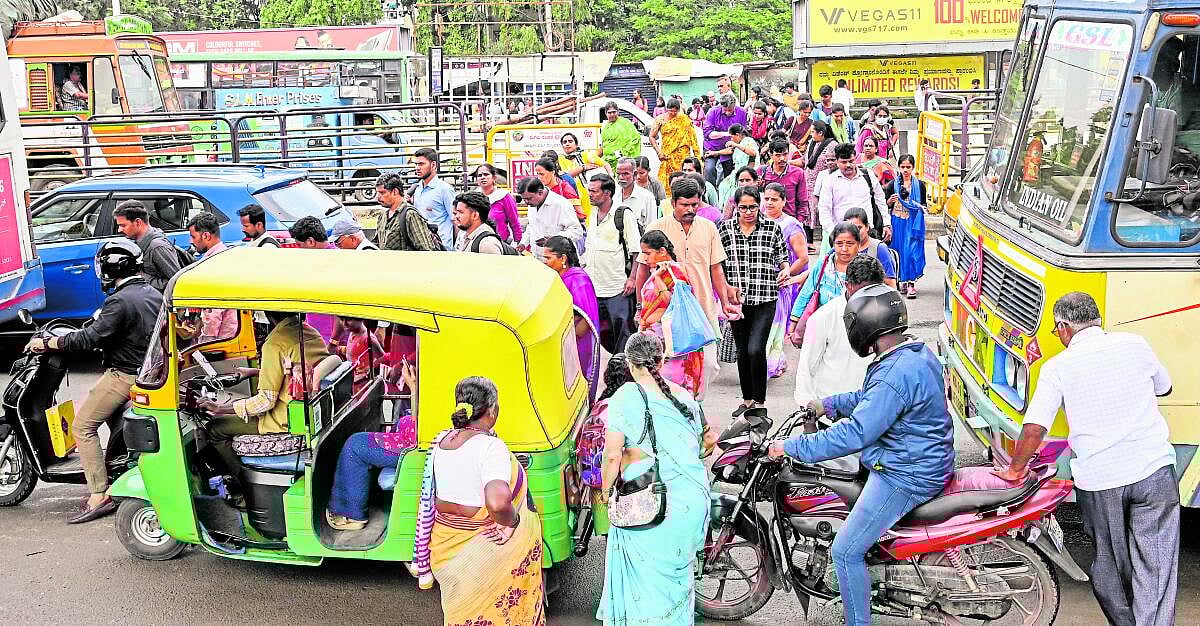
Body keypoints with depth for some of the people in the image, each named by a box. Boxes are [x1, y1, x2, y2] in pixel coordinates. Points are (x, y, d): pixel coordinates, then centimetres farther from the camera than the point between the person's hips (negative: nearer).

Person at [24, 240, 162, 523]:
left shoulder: (120, 301, -19)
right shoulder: (153, 293, 9)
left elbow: (92, 338, -23)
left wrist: (46, 343, -13)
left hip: (124, 375, -9)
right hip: (149, 370, 9)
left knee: (82, 426, -6)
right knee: (114, 415, 28)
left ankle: (99, 496, -9)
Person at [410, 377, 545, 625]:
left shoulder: (441, 440, 0)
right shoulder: (490, 446, -23)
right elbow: (497, 502, -38)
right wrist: (511, 523, -20)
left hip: (446, 545, 7)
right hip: (482, 549, -7)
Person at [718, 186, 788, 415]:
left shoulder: (772, 228, 2)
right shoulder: (725, 228, 4)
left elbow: (782, 257, 13)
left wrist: (786, 268, -9)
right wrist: (726, 287, -5)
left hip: (765, 300, -2)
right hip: (737, 299, 2)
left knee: (756, 350, -15)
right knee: (742, 351, 11)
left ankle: (760, 401, -1)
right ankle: (747, 400, 26)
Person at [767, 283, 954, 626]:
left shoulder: (895, 375, -29)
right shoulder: (917, 351, 4)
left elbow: (853, 434, -30)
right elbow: (872, 399, 18)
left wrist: (790, 447, -25)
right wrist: (829, 404, 15)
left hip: (904, 478, -11)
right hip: (922, 461, 11)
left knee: (845, 552, -7)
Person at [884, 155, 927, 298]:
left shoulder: (919, 185, 5)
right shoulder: (893, 184, 5)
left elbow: (924, 205, 13)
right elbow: (885, 205, 7)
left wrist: (921, 207, -9)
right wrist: (890, 201, -14)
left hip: (914, 223, -1)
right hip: (897, 223, 1)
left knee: (912, 251, -8)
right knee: (899, 250, 3)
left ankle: (911, 283, -10)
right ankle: (903, 281, 14)